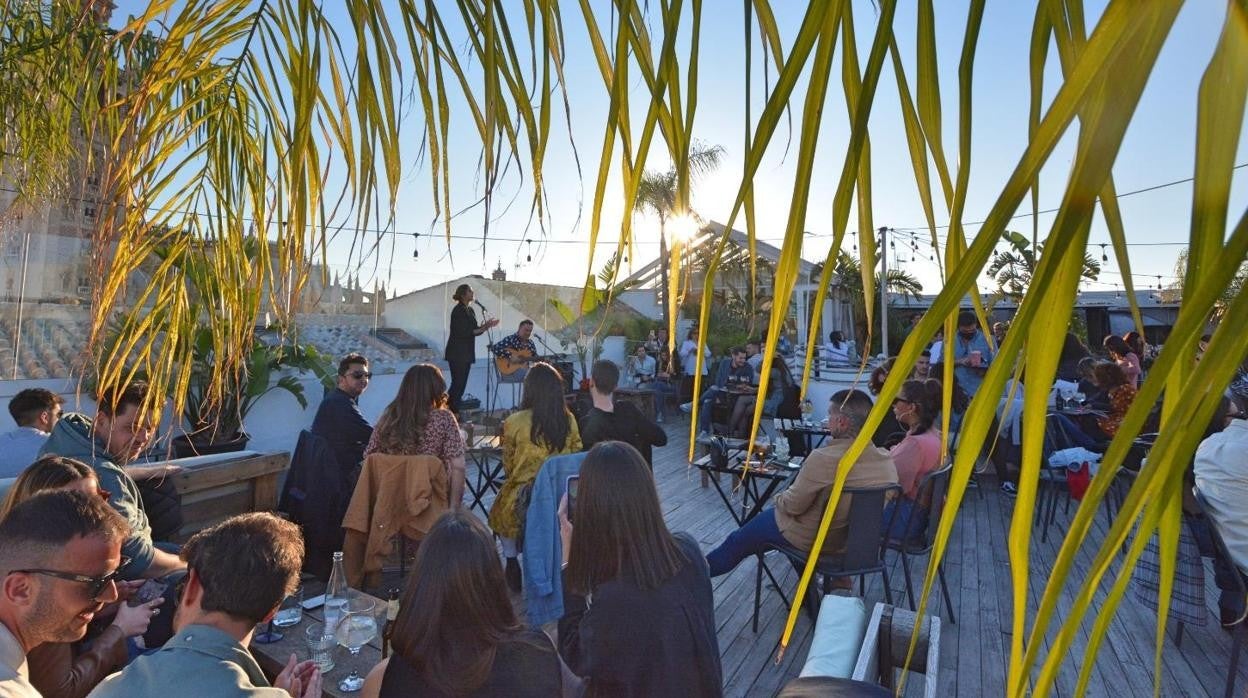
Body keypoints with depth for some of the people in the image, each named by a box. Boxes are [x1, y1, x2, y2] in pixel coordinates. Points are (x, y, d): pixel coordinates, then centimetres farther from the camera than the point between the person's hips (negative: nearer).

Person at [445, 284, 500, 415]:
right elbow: (463, 332, -18)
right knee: (457, 383, -7)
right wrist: (484, 328, -16)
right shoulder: (458, 310, -12)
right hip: (457, 353, -9)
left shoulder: (469, 310, 15)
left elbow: (473, 330, 14)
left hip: (466, 353, 9)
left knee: (461, 384, 9)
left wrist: (486, 325, 1)